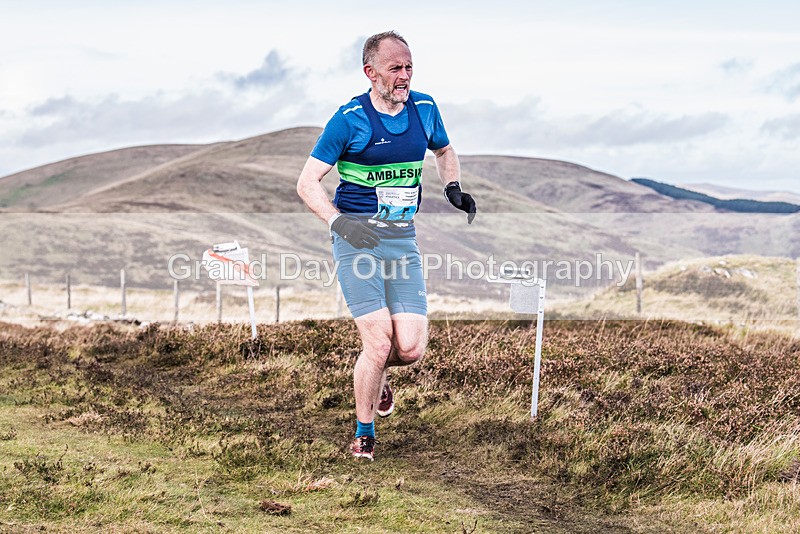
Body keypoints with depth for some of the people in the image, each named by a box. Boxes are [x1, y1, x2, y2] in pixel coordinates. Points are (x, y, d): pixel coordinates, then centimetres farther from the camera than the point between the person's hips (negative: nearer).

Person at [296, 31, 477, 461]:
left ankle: (376, 374, 30)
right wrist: (339, 221, -22)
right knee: (379, 343, -13)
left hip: (403, 240, 4)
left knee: (411, 348, -7)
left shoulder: (424, 108, 5)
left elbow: (444, 151, 27)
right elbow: (307, 183, -6)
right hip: (356, 239, -4)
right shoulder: (350, 119, -8)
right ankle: (363, 434, 10)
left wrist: (453, 188, 6)